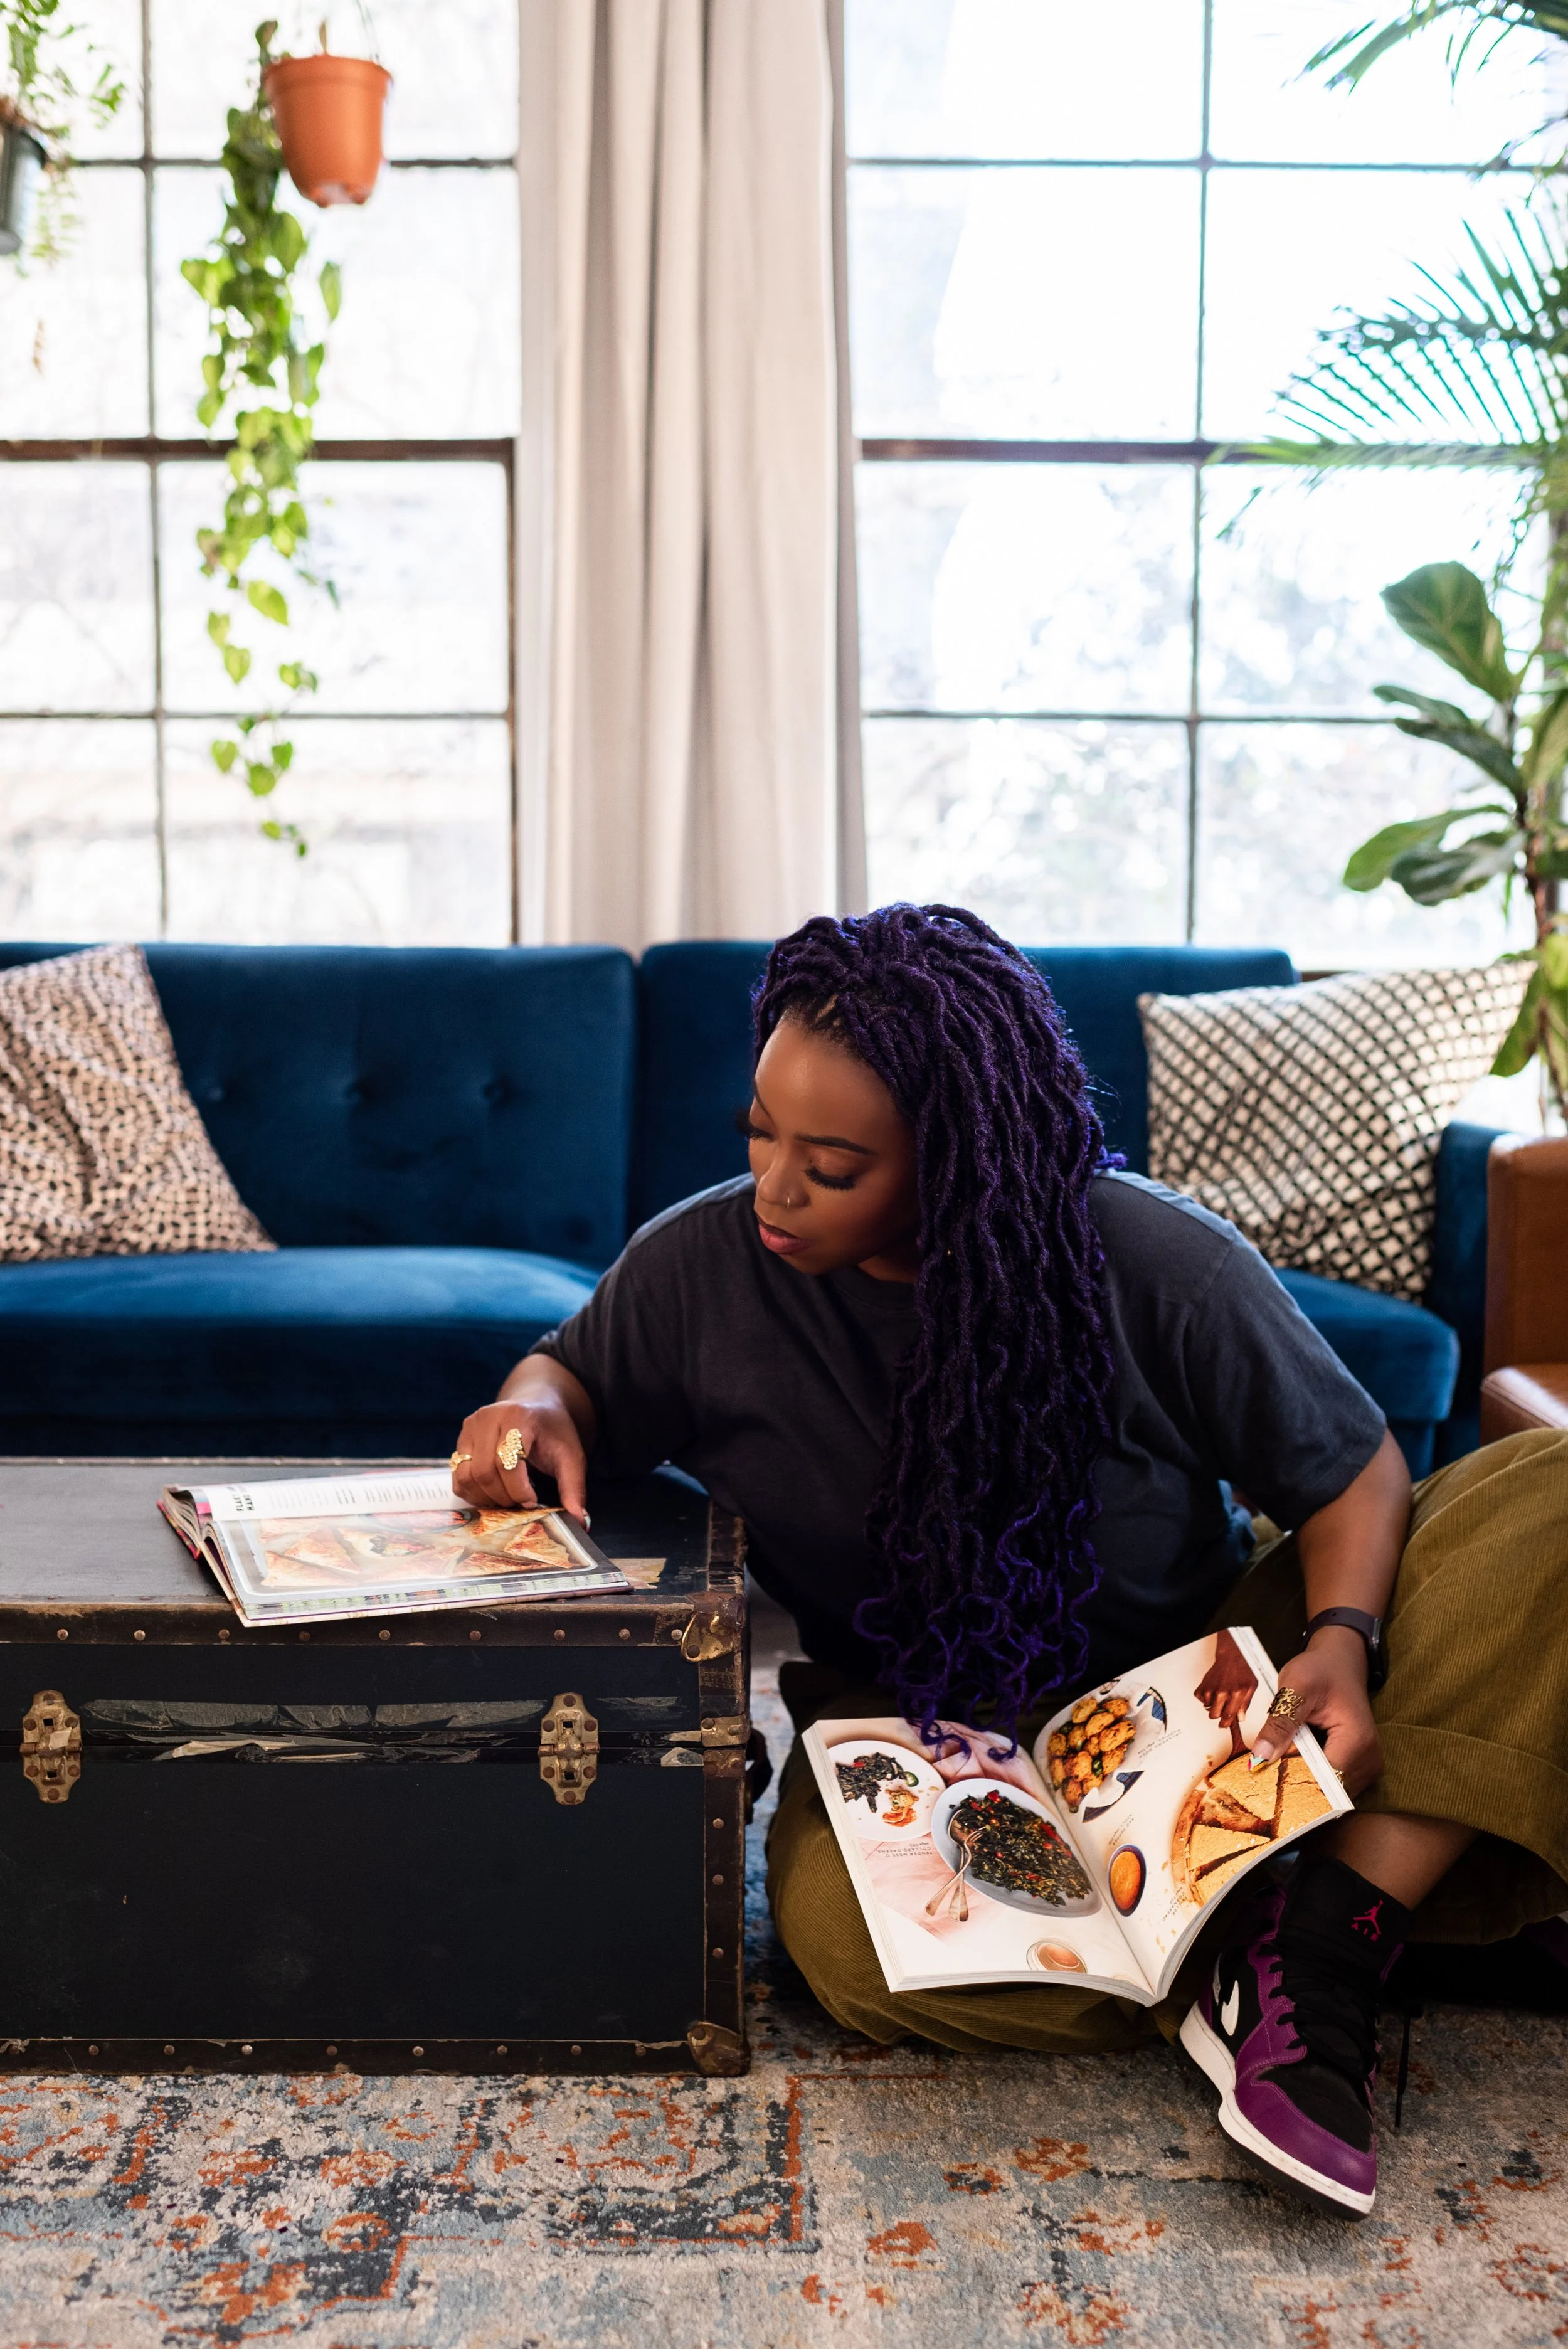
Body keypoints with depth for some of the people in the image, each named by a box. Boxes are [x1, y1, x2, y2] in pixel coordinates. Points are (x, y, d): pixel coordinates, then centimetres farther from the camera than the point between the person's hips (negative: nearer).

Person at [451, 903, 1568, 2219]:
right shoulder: (703, 1265, -10)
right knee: (845, 1932, -38)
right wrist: (535, 1413, -15)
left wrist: (1340, 1640, -25)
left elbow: (1351, 1468, -5)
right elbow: (576, 1372, 10)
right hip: (916, 1725, 0)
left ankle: (1330, 1935, -27)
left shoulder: (1159, 1265, -16)